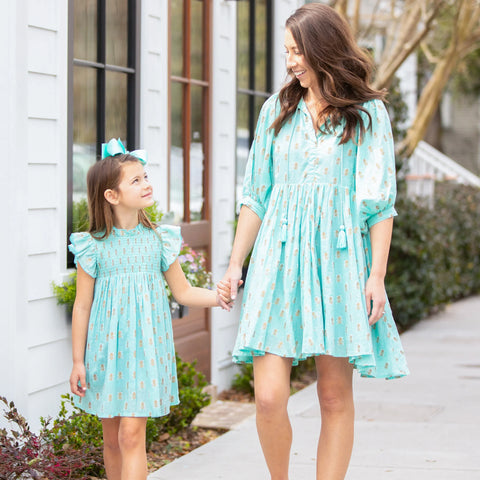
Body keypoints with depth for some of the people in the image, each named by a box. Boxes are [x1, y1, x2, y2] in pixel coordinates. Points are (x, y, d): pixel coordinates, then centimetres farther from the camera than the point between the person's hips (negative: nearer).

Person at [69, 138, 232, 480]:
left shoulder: (158, 240, 1)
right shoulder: (94, 246, -4)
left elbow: (183, 291, 9)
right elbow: (82, 306, 1)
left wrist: (218, 296, -8)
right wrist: (78, 361, 1)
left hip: (146, 348, 0)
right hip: (106, 349, 0)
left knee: (132, 435, -9)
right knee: (112, 439, 9)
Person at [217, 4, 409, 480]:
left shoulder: (367, 114, 3)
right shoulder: (277, 110, 11)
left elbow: (380, 202, 0)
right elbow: (255, 196, 15)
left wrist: (377, 275, -7)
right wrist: (235, 264, 12)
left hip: (338, 261, -2)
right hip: (279, 261, 2)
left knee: (335, 397, 2)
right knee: (268, 398, -9)